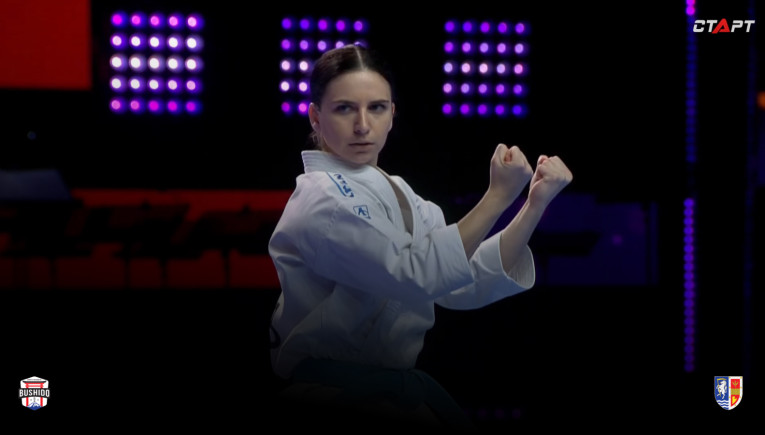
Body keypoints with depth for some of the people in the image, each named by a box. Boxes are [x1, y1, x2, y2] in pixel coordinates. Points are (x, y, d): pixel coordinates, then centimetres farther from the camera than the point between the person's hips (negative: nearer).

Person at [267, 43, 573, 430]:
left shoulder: (397, 193, 12)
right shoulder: (321, 198, -14)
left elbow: (465, 284, 0)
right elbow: (416, 275, -27)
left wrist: (535, 204, -7)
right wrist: (497, 197, -23)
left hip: (390, 381, 8)